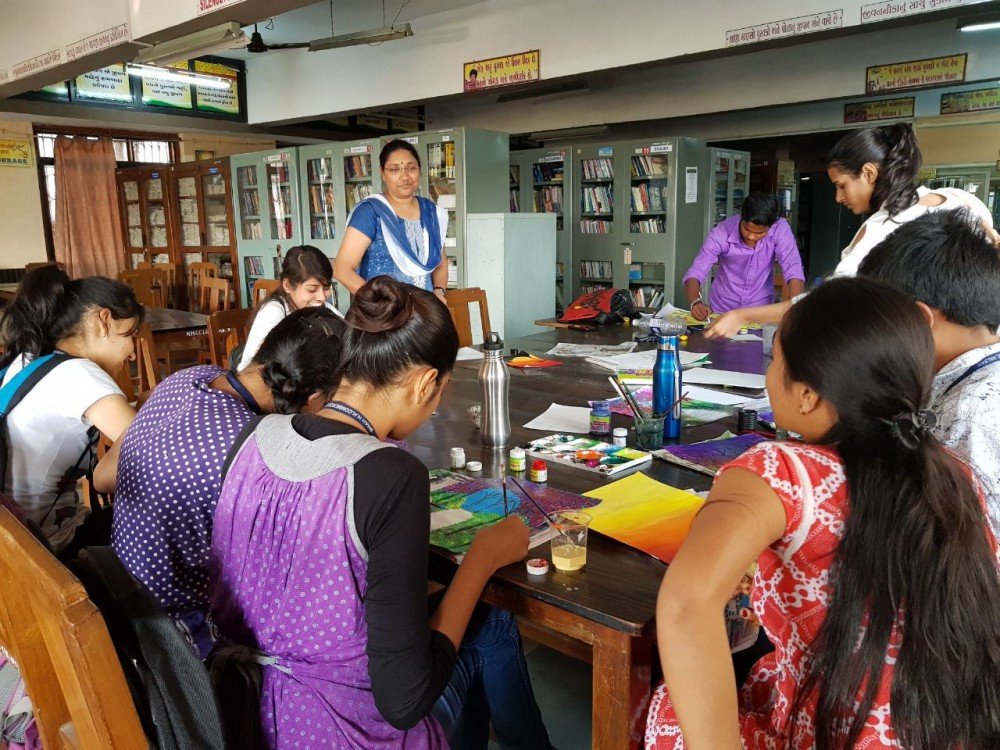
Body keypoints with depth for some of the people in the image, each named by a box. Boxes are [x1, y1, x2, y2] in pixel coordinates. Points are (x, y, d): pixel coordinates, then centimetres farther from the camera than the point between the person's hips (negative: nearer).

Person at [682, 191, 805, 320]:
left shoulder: (780, 229, -14)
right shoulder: (722, 232, -17)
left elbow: (793, 272, -19)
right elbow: (696, 272, -22)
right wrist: (696, 302, -42)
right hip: (721, 311, 0)